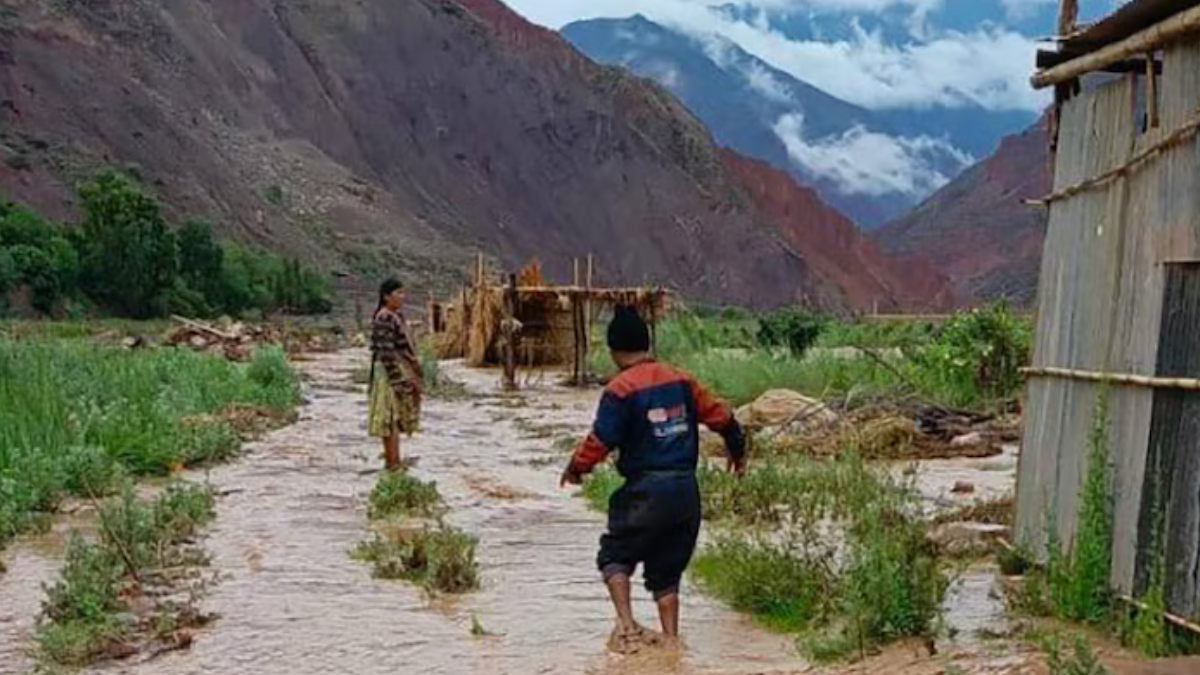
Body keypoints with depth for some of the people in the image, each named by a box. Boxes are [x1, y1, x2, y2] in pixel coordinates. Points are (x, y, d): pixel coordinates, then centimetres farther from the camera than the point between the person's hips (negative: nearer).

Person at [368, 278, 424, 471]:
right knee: (392, 417, -5)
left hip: (402, 371, 10)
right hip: (391, 372, -10)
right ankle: (393, 462, 0)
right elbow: (386, 352, -22)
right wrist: (399, 380, -22)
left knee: (396, 418, 13)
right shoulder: (384, 319, -17)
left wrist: (414, 376, 18)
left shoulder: (396, 316, 13)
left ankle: (392, 460, 20)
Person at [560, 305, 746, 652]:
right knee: (667, 569, 16)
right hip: (686, 489, 5)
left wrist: (576, 468, 5)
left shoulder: (620, 390, -10)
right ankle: (671, 637, 13)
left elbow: (600, 441, -13)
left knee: (615, 555, 11)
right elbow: (719, 415, 14)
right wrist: (737, 448, 31)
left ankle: (626, 625, -6)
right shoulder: (681, 380, 7)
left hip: (645, 490, -5)